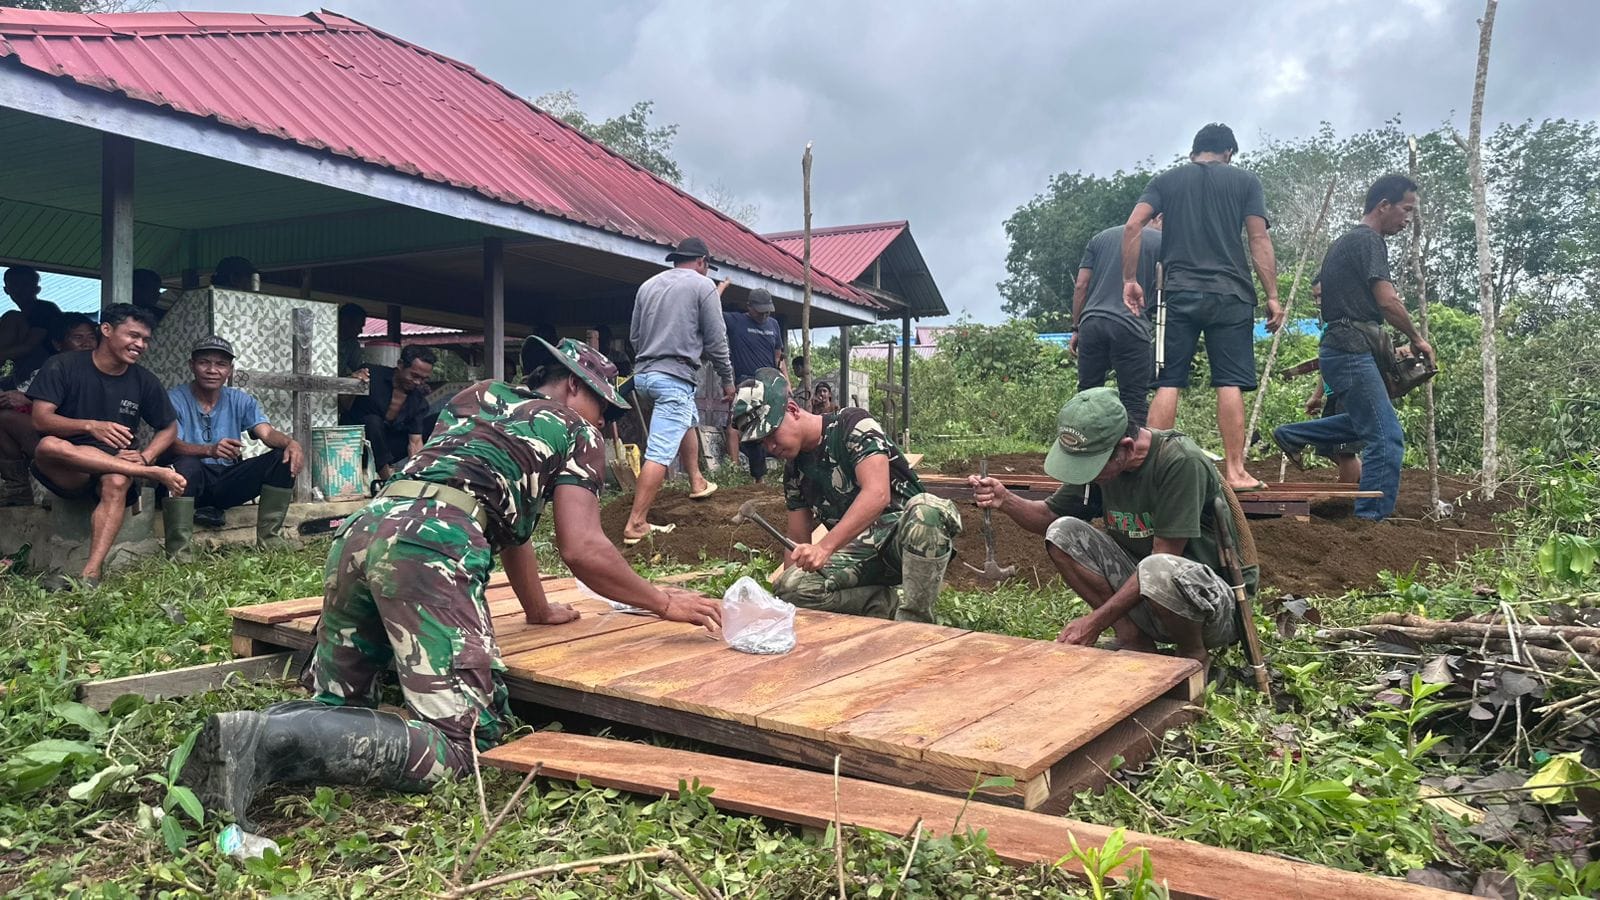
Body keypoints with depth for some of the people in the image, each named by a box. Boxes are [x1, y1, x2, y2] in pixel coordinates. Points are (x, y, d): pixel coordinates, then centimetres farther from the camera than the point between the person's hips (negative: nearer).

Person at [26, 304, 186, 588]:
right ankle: (154, 474, -33)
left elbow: (169, 428, 13)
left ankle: (91, 574, -45)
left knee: (116, 482, -36)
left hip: (116, 467, 1)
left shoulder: (144, 381, 6)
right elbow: (41, 419, -10)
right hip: (66, 473, -1)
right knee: (48, 446, -36)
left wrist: (145, 457, -7)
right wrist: (90, 426, -28)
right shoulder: (63, 366, -2)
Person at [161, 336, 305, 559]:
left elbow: (267, 433, -7)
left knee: (284, 458, -15)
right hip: (190, 483, -4)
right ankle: (177, 552, -33)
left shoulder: (240, 401, 8)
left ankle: (268, 538, -12)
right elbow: (171, 444, -19)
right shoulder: (175, 399, -5)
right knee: (186, 465, -38)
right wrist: (210, 450, -41)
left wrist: (290, 443, -33)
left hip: (228, 483, 4)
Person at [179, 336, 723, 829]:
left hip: (361, 530, 8)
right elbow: (582, 549, 5)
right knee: (461, 740, -11)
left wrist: (540, 610, 49)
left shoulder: (477, 397, 36)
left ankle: (247, 734, -7)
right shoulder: (575, 431, 16)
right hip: (429, 546, -8)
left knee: (337, 705, 23)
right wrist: (663, 602, 19)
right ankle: (273, 746, -27)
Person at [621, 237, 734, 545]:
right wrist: (728, 379, 8)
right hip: (675, 376, -8)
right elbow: (716, 340, -3)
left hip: (643, 375, 8)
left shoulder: (647, 285, 15)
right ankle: (635, 525, -14)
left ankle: (697, 482, 39)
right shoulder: (703, 285, -1)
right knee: (659, 452, -10)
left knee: (688, 419, 32)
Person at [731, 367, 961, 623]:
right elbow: (798, 543, 15)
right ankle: (888, 607, -12)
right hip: (858, 551, 5)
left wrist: (825, 547, -37)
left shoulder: (853, 425, -9)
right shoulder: (795, 471, 12)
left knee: (927, 509, -41)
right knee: (788, 588, -24)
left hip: (908, 537, -5)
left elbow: (877, 494, -26)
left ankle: (913, 624, -30)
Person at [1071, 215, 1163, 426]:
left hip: (1091, 323, 4)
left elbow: (1080, 285, 13)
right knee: (1134, 400, 1)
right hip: (1131, 327, -4)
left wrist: (1076, 328, 15)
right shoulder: (1162, 243, 8)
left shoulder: (1100, 237, 20)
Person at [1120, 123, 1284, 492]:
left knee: (1168, 382, 1)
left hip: (1179, 293, 1)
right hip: (1230, 295, -1)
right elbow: (1259, 240, 2)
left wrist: (1130, 279, 4)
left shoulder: (1166, 180, 14)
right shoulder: (1245, 181, 10)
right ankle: (1235, 471, -2)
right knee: (1230, 383, -1)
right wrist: (1272, 296, 2)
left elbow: (1132, 227, 0)